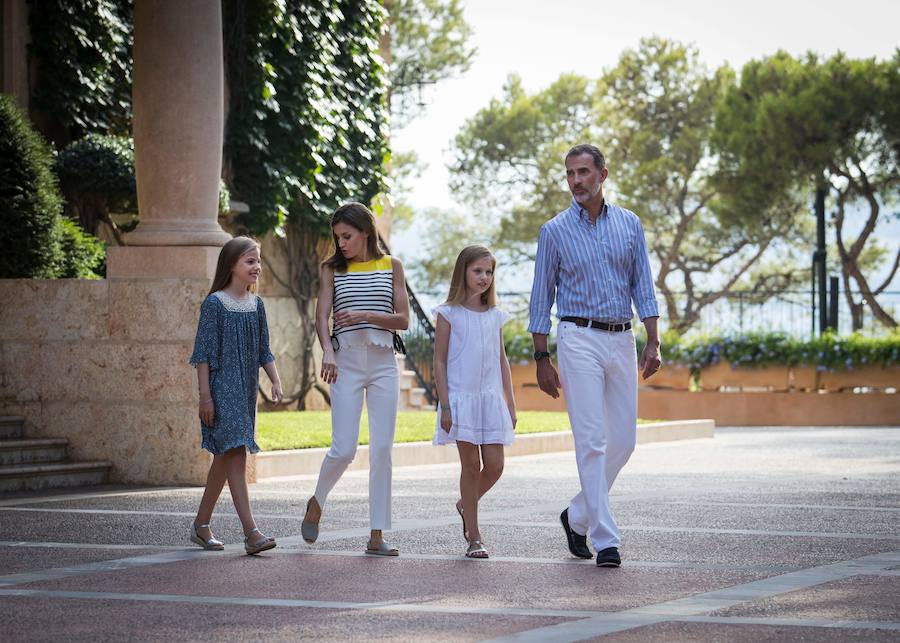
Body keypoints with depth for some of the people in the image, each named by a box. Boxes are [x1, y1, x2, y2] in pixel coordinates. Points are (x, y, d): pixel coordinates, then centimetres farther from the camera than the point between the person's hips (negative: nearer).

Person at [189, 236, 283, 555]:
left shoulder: (256, 304, 11)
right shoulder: (214, 304, -8)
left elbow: (264, 351, 16)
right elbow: (203, 352, -9)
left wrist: (276, 382, 3)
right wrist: (205, 395, -13)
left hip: (246, 391, 7)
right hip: (222, 388, -7)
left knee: (224, 458, 13)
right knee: (236, 455, -15)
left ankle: (201, 525, 24)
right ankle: (251, 533, -20)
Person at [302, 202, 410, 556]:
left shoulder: (391, 267, 8)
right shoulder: (332, 269, 6)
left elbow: (403, 319, 3)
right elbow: (322, 317, -4)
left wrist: (365, 315, -13)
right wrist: (327, 352, -23)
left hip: (383, 363, 1)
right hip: (346, 362, -1)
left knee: (382, 450, -3)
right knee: (344, 448, -8)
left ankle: (377, 536, 0)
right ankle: (316, 502, 22)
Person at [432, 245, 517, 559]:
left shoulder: (495, 316, 11)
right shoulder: (449, 314, -2)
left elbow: (502, 361, 16)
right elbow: (440, 362, -3)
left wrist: (510, 403, 12)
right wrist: (444, 406, -9)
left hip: (491, 399, 4)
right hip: (461, 397, -4)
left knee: (494, 465, -3)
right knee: (471, 465, -2)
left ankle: (466, 504, 27)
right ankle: (474, 538, 5)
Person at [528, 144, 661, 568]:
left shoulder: (629, 225, 8)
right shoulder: (555, 231, 1)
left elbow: (643, 287, 9)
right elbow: (541, 298, 3)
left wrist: (653, 342, -1)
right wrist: (542, 360, -1)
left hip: (622, 340, 4)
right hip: (580, 338, -4)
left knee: (623, 440, 5)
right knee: (592, 441, -9)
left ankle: (578, 516, 25)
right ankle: (606, 541, -9)